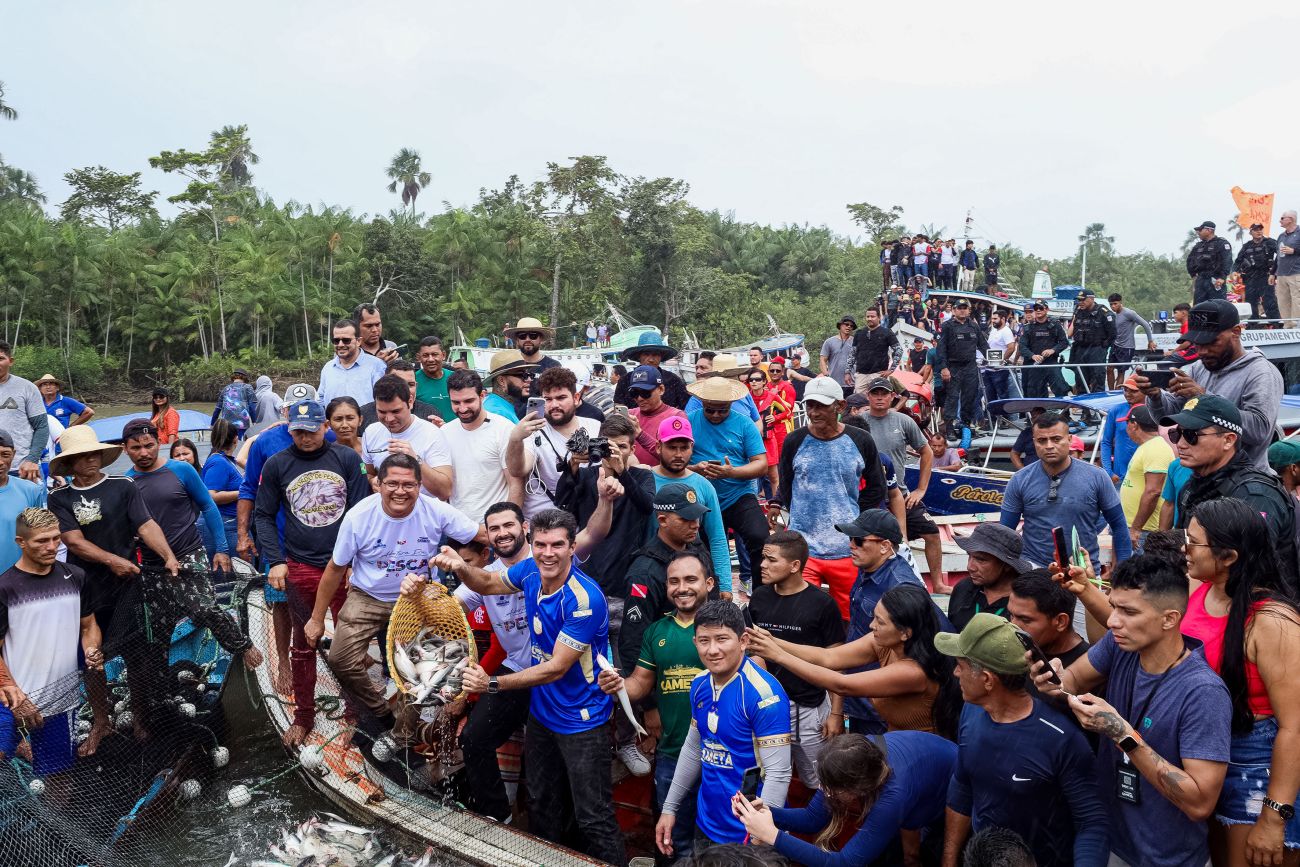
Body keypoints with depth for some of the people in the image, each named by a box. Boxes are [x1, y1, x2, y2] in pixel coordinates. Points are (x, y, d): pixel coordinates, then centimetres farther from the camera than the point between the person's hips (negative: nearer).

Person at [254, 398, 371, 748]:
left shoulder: (346, 458, -2)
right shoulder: (276, 465, 2)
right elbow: (263, 515, 6)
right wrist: (275, 561, -4)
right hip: (300, 569, 1)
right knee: (303, 645, 13)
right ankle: (303, 716, 27)